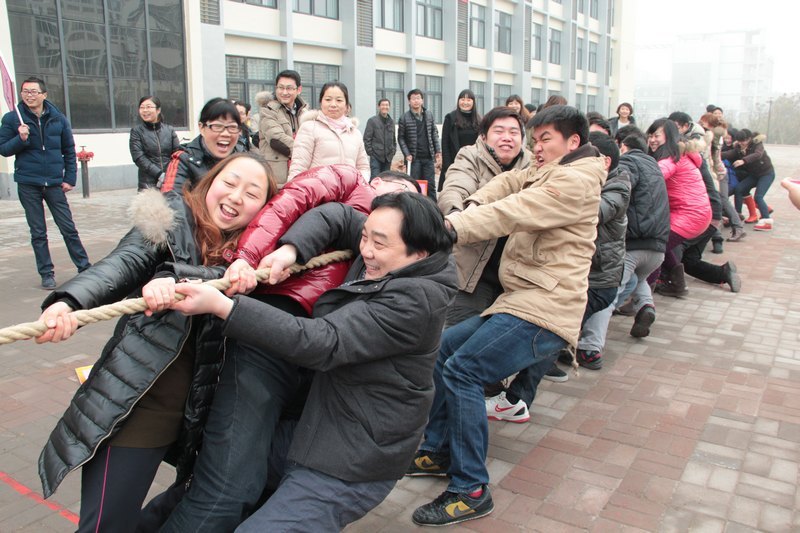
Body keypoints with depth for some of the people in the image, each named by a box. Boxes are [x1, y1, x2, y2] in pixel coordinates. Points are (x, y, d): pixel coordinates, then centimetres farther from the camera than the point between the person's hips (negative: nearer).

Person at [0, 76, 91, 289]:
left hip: (54, 183, 0)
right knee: (38, 233, 7)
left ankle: (85, 268, 13)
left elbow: (69, 150, 9)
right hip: (28, 184, 0)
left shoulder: (58, 118, 3)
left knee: (68, 228, 3)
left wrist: (70, 178, 2)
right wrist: (21, 139, -16)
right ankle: (47, 274, 14)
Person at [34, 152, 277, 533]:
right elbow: (123, 263, -16)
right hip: (137, 400, -4)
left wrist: (174, 277, -30)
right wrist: (68, 301, -35)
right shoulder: (173, 216, -1)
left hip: (203, 409, 4)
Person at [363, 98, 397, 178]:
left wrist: (393, 151, 9)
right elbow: (366, 139, -5)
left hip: (388, 157, 5)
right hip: (376, 157, -5)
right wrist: (370, 152, -10)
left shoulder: (391, 121, 13)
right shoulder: (372, 121, -3)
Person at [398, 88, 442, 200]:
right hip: (414, 158, -3)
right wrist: (407, 154, -10)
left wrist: (438, 151, 5)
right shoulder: (404, 118, -3)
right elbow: (401, 138, 0)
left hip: (429, 157, 3)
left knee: (431, 185, 4)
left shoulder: (429, 115, 8)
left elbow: (435, 134, 12)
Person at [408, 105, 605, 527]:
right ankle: (438, 452, 17)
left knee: (461, 370, -20)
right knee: (443, 347, 8)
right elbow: (509, 182, 17)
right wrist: (475, 204, -5)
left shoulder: (575, 181, -10)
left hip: (544, 309, -10)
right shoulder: (546, 174, 22)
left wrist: (450, 226, -25)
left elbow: (512, 212, -20)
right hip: (520, 300, 10)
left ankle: (471, 491, -10)